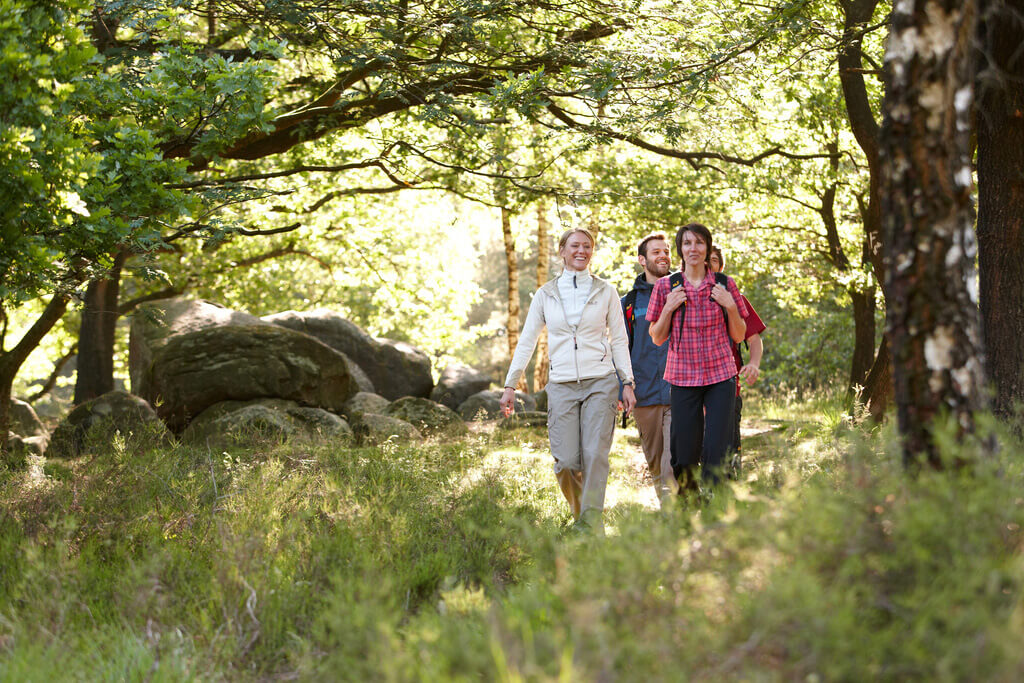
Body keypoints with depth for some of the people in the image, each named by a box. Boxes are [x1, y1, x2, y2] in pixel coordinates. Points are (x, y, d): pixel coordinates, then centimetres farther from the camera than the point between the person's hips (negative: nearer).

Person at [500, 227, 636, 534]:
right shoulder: (546, 294, 9)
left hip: (600, 382, -1)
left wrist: (628, 383, 2)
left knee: (595, 456, -10)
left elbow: (619, 340, 9)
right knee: (566, 462, -7)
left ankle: (591, 525, -4)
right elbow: (526, 341, 11)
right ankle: (579, 511, 19)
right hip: (562, 384, 1)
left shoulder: (605, 292, 8)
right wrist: (510, 385, 7)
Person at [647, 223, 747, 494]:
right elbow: (657, 338, 7)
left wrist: (730, 306, -8)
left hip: (720, 376, 0)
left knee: (717, 450, -8)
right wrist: (668, 308, -8)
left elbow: (739, 336, 8)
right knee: (684, 451, 0)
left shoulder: (724, 285, 4)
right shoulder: (666, 287, 3)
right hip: (683, 377, 0)